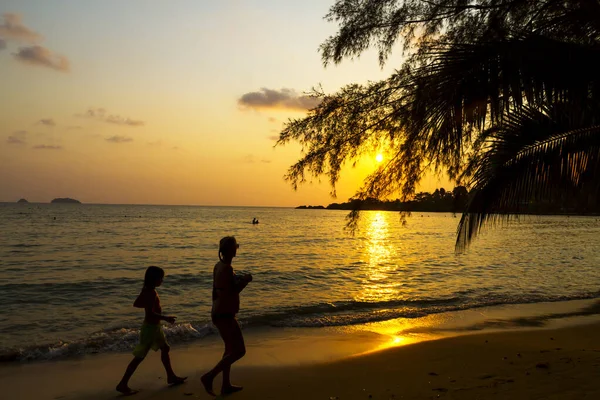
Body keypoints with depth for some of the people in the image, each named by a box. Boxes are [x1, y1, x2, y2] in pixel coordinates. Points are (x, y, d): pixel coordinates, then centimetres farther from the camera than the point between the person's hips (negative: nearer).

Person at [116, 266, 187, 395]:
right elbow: (151, 313, -29)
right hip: (150, 327, -10)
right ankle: (123, 384, 5)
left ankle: (171, 376, 31)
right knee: (140, 356, -3)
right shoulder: (151, 292, -24)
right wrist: (166, 318, -21)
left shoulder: (146, 290, 4)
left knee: (165, 349, 19)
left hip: (155, 326, 10)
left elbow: (136, 304, 13)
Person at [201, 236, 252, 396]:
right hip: (225, 315, -10)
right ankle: (209, 376, 1)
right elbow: (228, 295, -22)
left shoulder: (219, 266, 6)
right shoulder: (226, 269, -23)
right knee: (239, 351, -1)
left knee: (230, 349, 21)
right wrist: (245, 281, -15)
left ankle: (226, 385, 30)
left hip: (219, 313, 10)